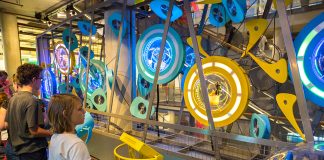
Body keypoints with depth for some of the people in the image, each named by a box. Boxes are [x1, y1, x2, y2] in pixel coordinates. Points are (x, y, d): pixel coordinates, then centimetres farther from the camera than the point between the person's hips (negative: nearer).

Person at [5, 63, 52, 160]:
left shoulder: (13, 99, 2)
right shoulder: (31, 100, -23)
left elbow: (8, 124, 11)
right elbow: (34, 130, -24)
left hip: (19, 148, 8)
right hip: (33, 151, -8)